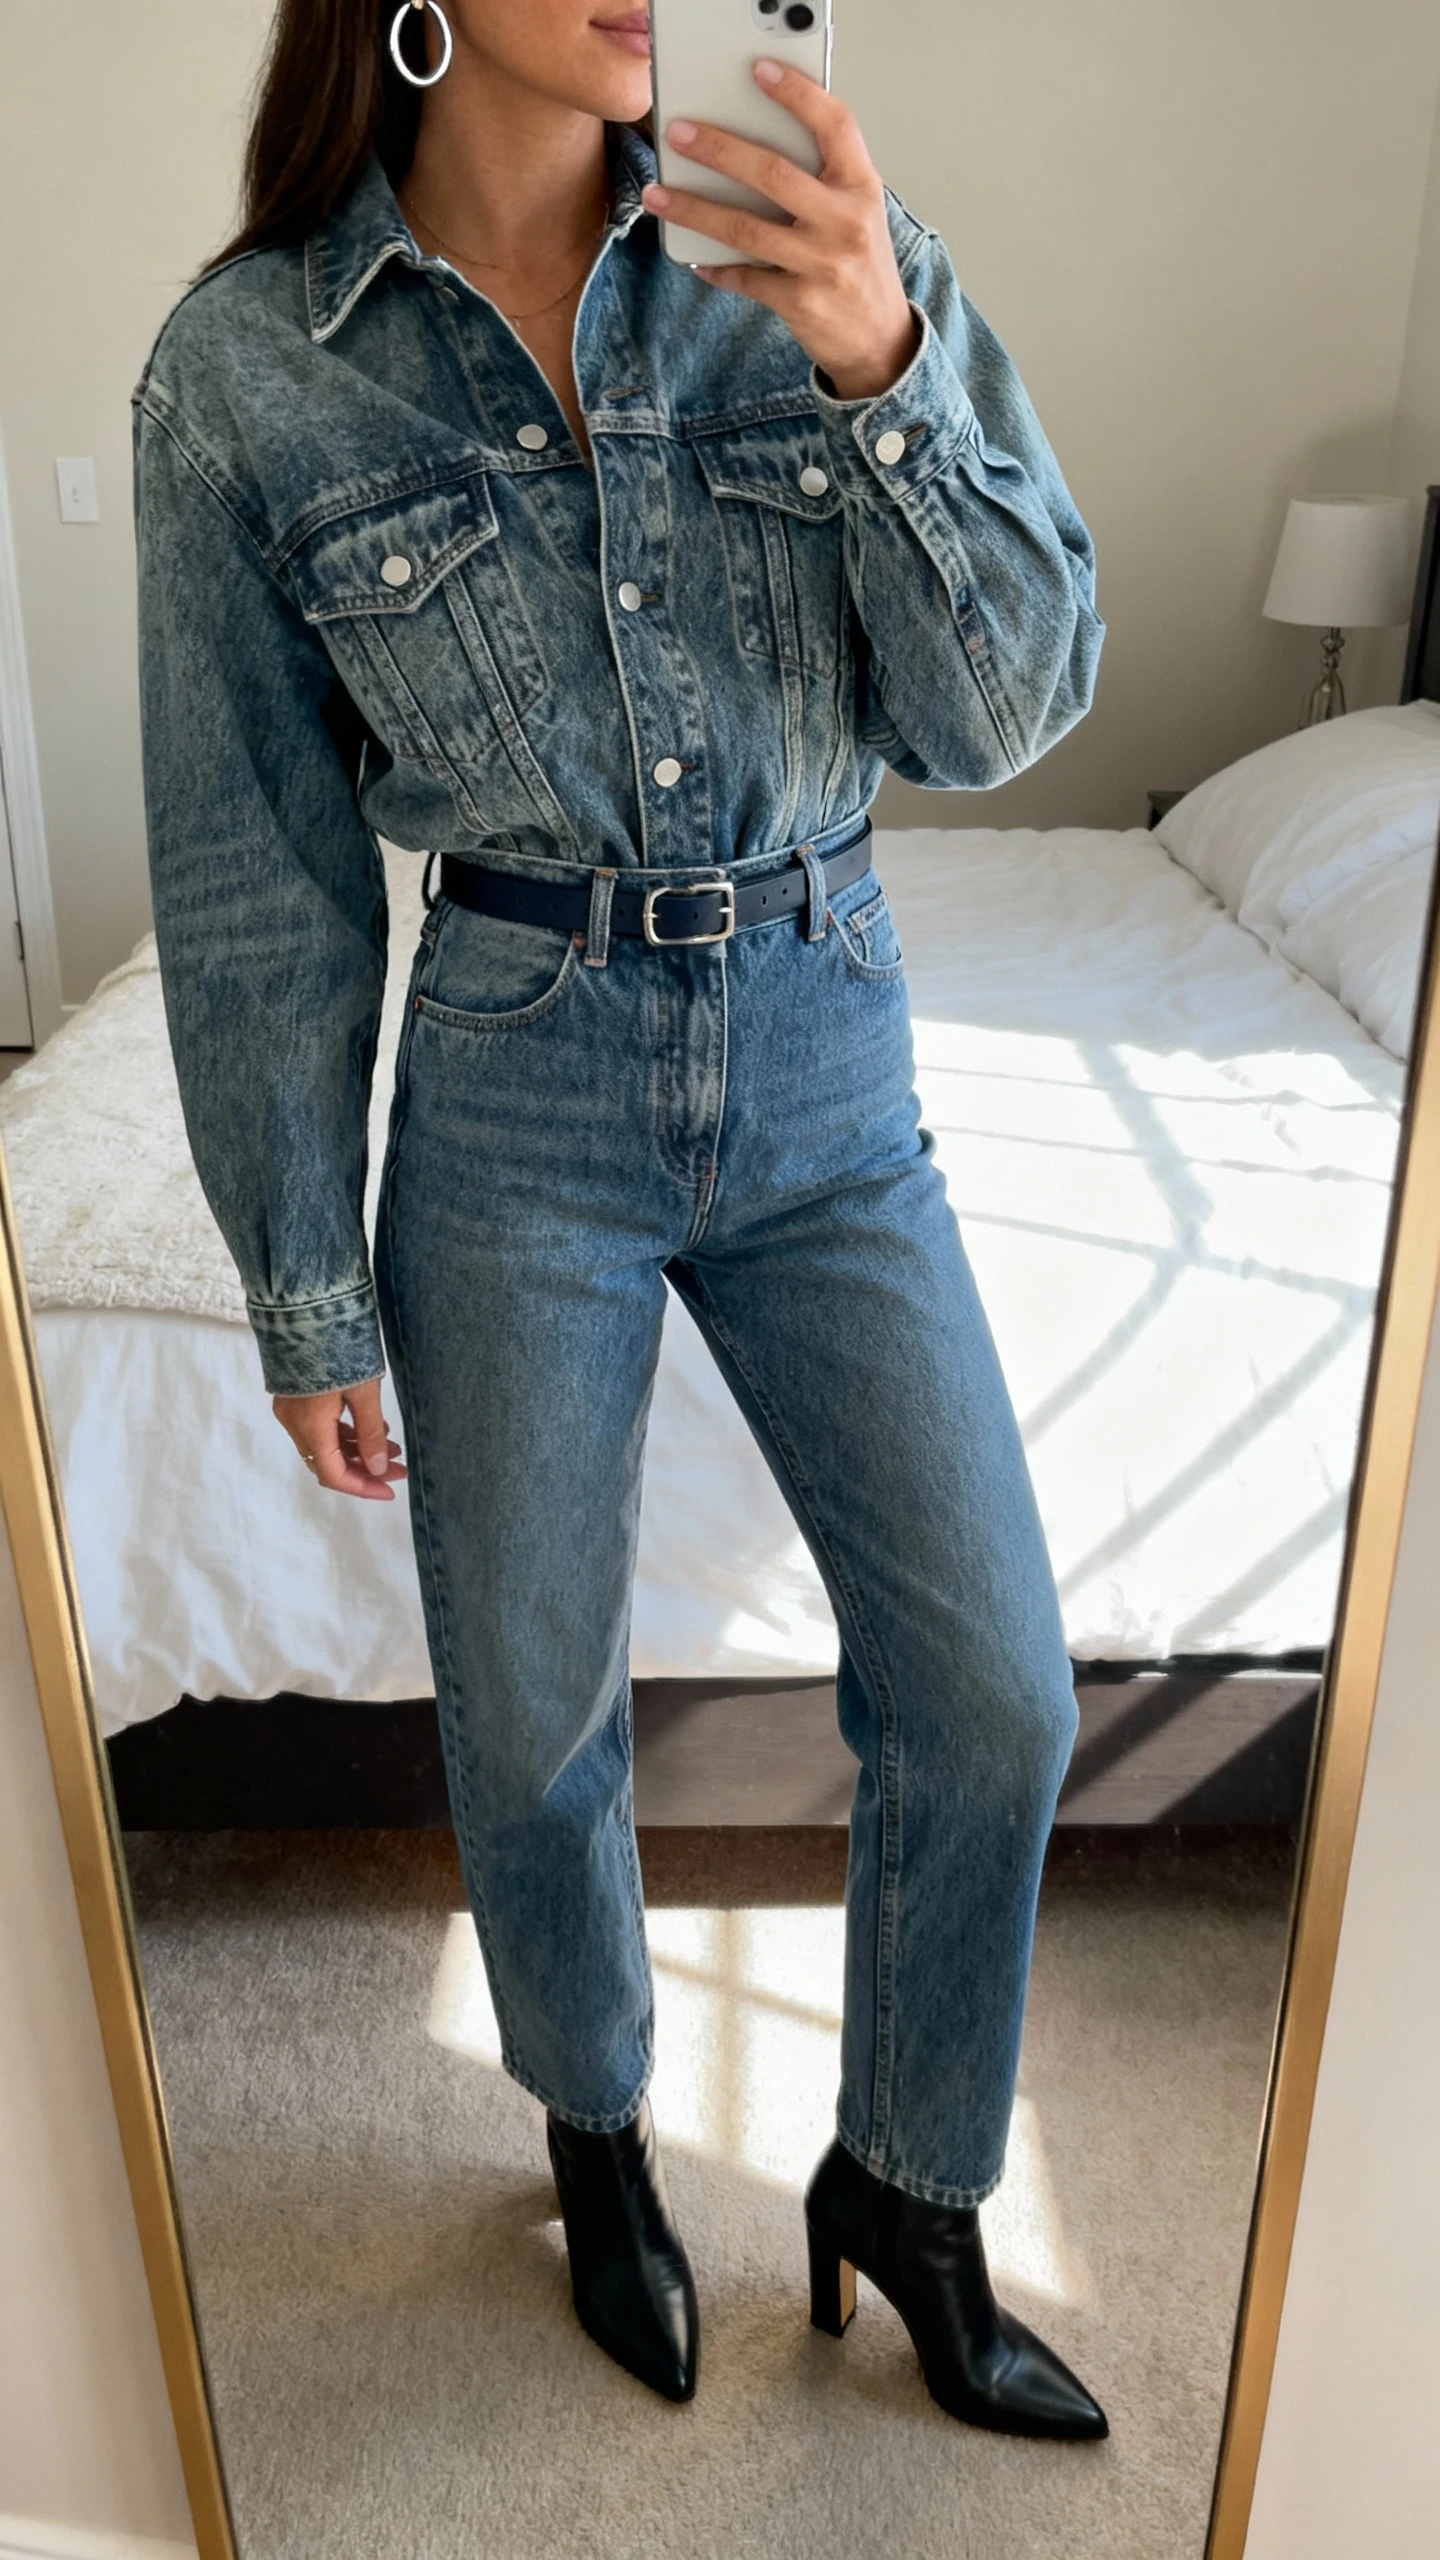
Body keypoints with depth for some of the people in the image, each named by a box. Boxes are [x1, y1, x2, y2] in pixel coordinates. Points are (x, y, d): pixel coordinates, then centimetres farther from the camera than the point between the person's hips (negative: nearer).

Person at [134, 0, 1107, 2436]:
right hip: (516, 1090, -1)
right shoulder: (244, 366, -6)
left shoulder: (822, 248, -2)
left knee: (991, 1687, 4)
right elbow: (256, 880, -3)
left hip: (827, 1065, 2)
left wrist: (881, 367, -22)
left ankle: (903, 2195, 32)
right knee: (530, 1711, 11)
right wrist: (308, 1295, 0)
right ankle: (597, 2122, 44)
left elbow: (1005, 708, -5)